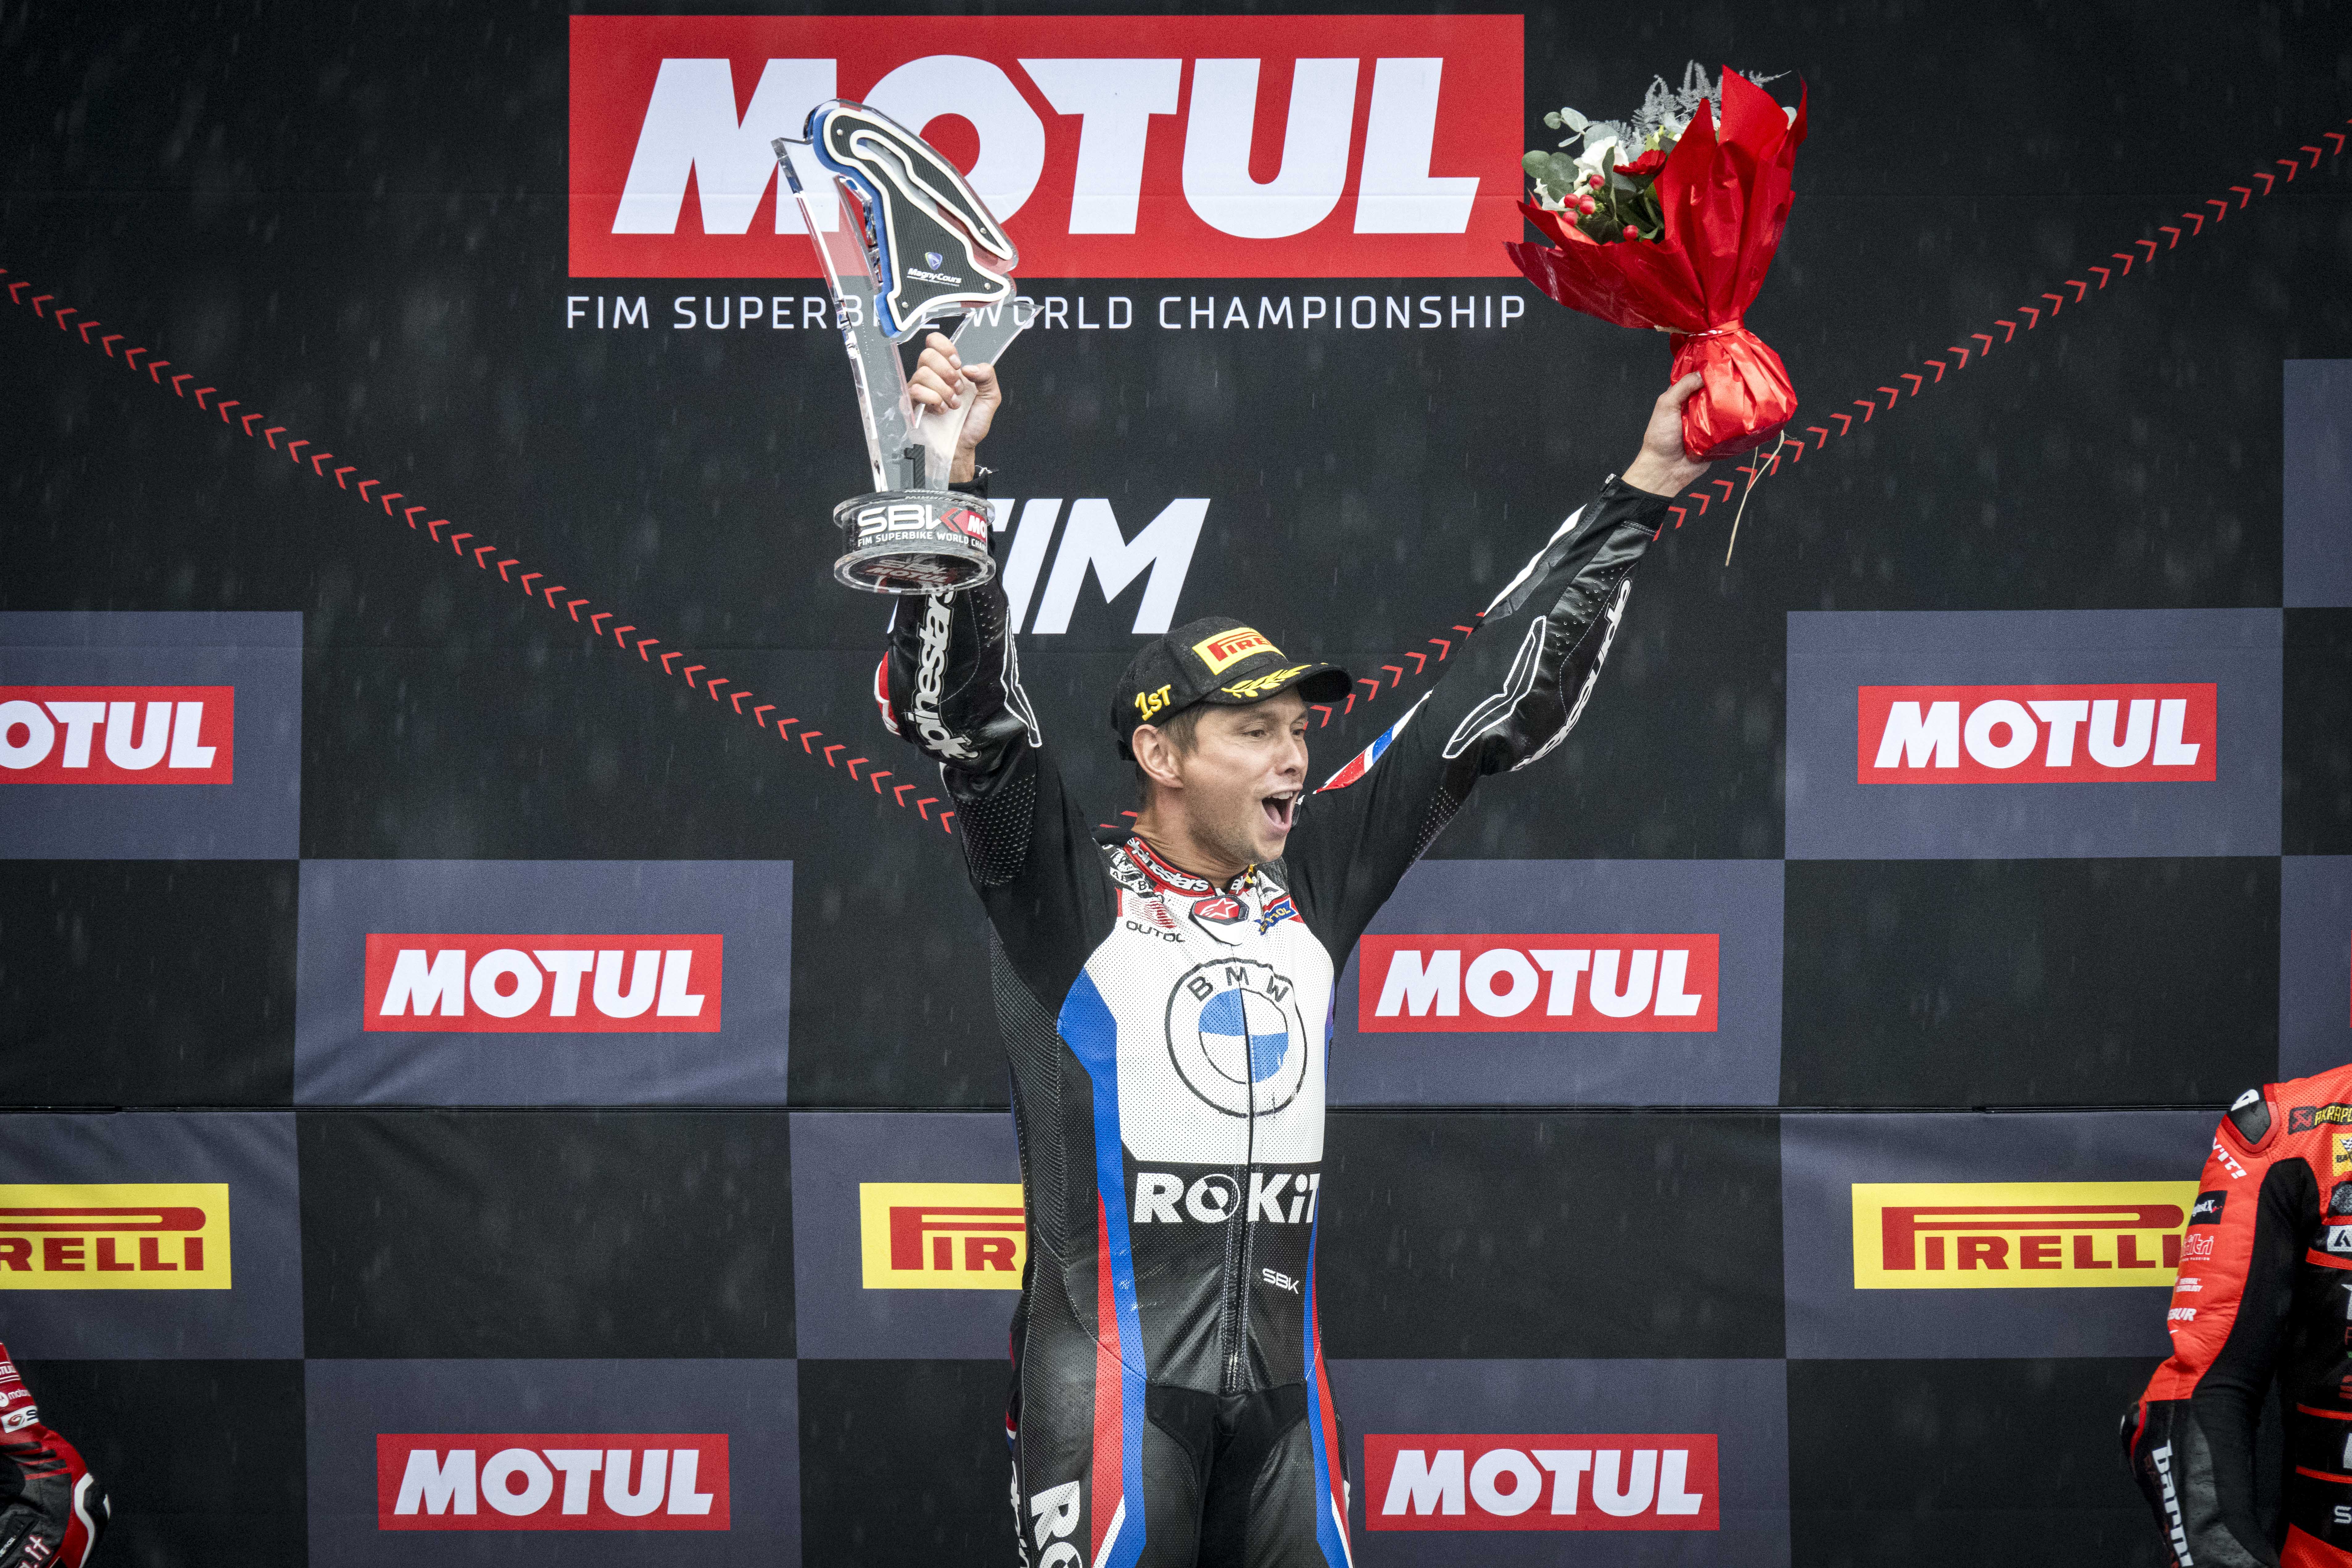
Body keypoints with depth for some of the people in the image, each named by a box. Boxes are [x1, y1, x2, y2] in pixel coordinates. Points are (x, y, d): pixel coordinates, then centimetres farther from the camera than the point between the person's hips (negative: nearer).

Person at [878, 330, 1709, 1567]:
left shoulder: (1315, 880, 13)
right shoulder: (1065, 893, -1)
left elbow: (1496, 704, 16)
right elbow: (952, 707, -13)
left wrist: (1638, 495, 16)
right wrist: (950, 472, -24)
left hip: (1284, 1375, 5)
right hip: (1113, 1365, -5)